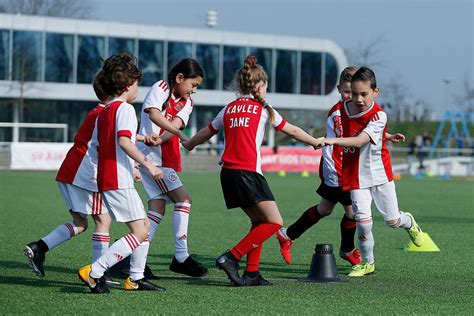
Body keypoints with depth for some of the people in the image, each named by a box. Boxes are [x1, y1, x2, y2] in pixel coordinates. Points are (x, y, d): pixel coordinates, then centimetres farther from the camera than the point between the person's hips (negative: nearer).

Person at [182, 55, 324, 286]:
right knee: (274, 222, -5)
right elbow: (292, 131, 16)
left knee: (259, 221, 17)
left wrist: (187, 144, 47)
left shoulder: (229, 108, 16)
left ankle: (252, 273, 8)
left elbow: (206, 132, 28)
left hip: (228, 172, 7)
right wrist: (317, 142, 31)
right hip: (248, 172, -7)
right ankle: (231, 257, -14)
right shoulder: (263, 109, 4)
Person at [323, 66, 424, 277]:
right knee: (362, 219, -13)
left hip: (379, 173, -2)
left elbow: (359, 141, -34)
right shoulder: (343, 109, -4)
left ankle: (408, 222, 46)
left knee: (392, 220, 8)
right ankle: (367, 263, 5)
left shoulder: (378, 115, -21)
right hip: (355, 175, 2)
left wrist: (331, 140, -43)